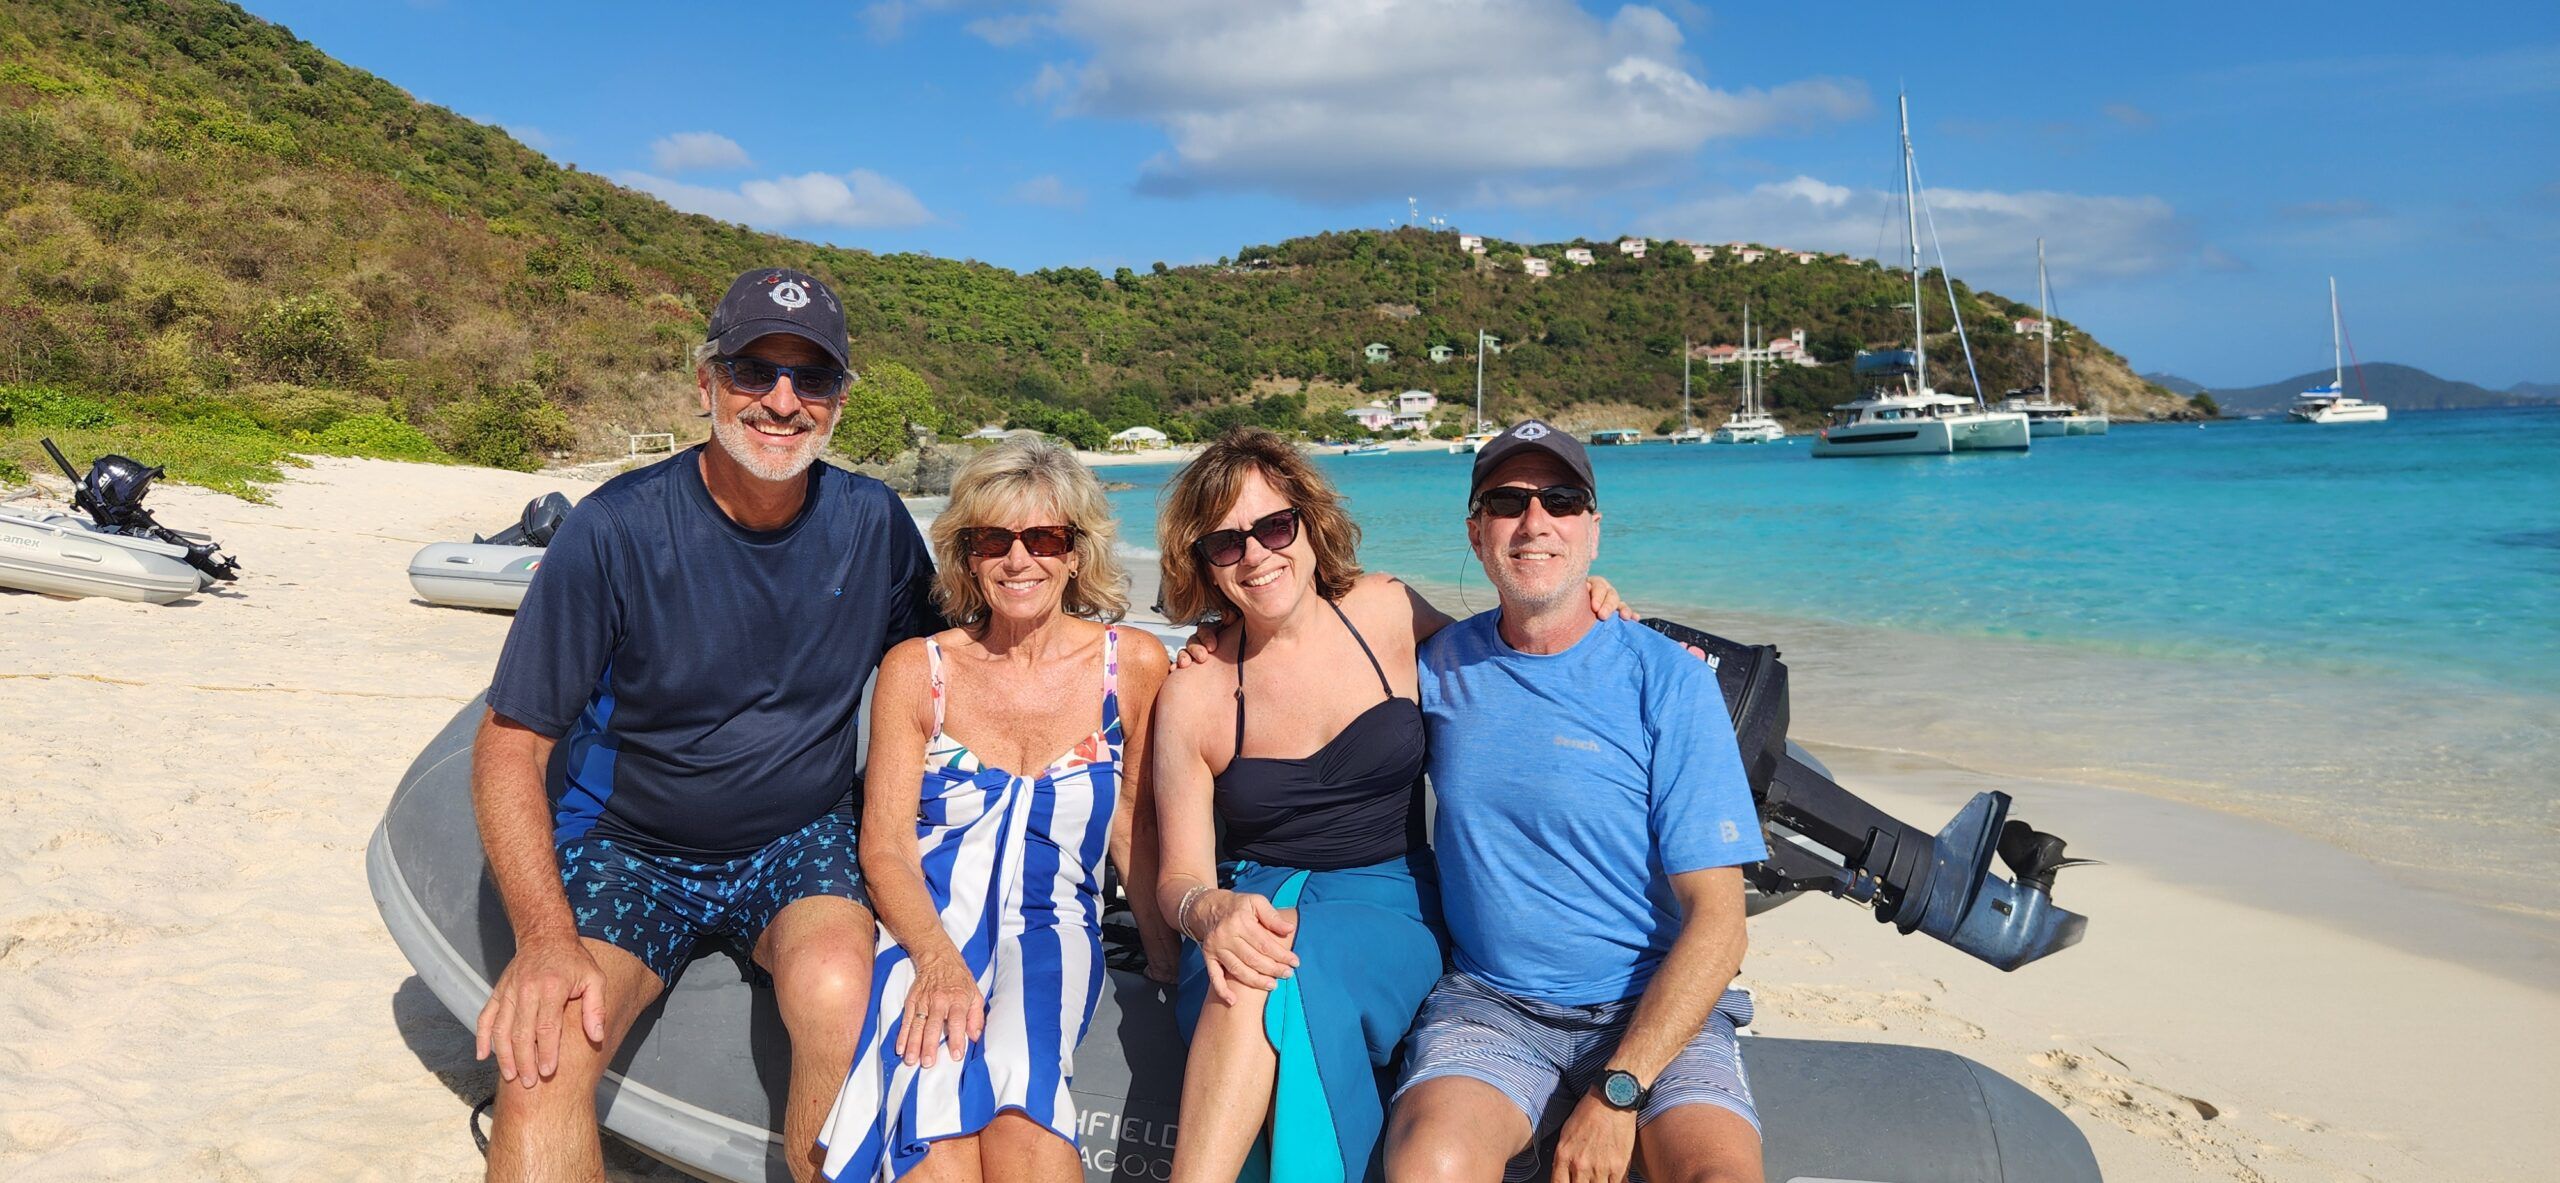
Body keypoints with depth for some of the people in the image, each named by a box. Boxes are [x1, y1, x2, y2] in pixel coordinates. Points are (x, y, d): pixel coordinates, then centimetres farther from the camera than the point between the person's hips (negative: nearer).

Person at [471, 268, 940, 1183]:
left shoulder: (873, 524, -5)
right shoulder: (616, 529, -13)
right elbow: (508, 747, -10)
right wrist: (546, 939, -23)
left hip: (802, 843, 1)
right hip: (626, 848, -1)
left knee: (838, 989, -31)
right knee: (541, 1049, -29)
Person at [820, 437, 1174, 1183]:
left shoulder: (1132, 665, 6)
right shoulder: (917, 670, 5)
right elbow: (885, 846, 0)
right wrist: (937, 958, -18)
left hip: (1049, 931, 1)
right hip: (925, 925, 0)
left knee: (1013, 1073, -34)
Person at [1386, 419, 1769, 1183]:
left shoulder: (1668, 681, -4)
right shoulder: (1440, 668, 6)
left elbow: (1716, 921, -8)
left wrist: (1618, 1092, -17)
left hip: (1655, 1010, -1)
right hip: (1488, 1005, 2)